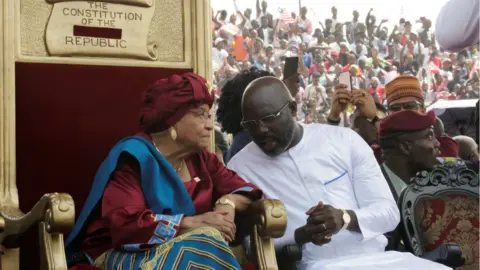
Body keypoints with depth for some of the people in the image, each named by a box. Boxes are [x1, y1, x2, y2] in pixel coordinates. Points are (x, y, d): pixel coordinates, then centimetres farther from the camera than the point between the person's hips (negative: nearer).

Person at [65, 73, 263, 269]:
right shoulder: (133, 157, -13)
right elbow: (125, 223, -24)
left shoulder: (200, 158, 8)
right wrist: (194, 222, -26)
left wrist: (228, 202, -13)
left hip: (183, 248, 6)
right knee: (205, 244, -29)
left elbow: (244, 189, 10)